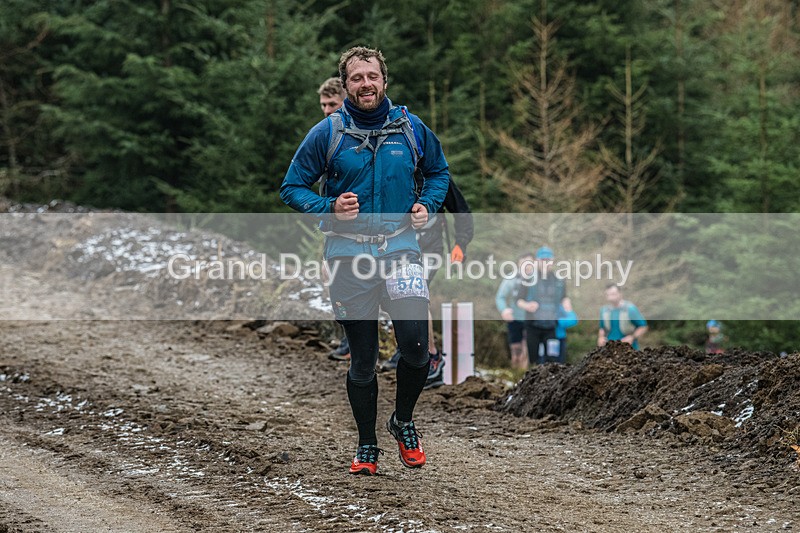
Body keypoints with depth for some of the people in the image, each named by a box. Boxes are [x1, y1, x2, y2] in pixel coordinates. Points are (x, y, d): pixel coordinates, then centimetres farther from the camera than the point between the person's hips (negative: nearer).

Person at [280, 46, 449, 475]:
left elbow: (439, 172, 22)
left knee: (415, 343, -16)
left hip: (400, 247, 1)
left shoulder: (411, 129, 5)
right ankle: (366, 446, 20)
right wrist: (330, 209, -12)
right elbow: (293, 187, 5)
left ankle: (403, 422, 10)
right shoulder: (327, 133, -1)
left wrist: (426, 205, 2)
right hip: (348, 251, -1)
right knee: (362, 357, 4)